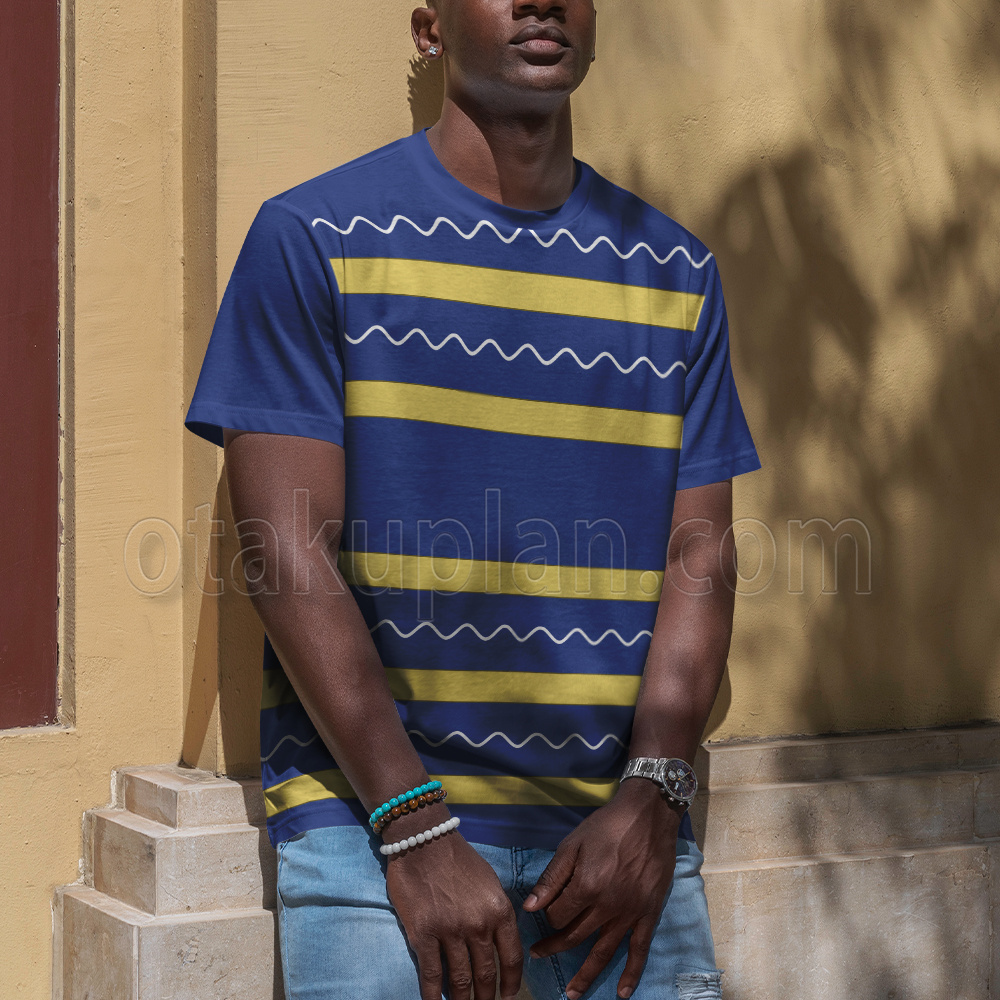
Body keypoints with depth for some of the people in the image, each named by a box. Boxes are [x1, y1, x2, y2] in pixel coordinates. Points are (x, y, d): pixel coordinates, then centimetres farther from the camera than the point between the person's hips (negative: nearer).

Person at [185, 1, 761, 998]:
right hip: (371, 823, -3)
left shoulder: (674, 271, 11)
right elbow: (288, 552, -7)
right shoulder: (314, 237, -1)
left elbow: (699, 553, 7)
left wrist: (651, 797, -7)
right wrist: (415, 830, -14)